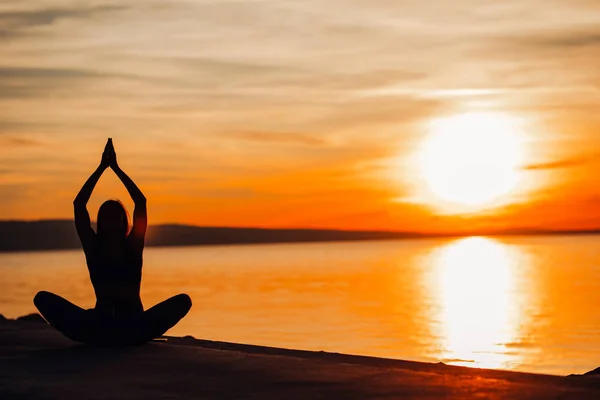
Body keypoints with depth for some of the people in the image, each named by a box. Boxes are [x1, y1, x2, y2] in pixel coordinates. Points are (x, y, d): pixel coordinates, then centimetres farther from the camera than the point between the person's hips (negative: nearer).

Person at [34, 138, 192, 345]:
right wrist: (102, 167, 0)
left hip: (134, 326, 0)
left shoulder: (133, 247, 7)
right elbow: (78, 204, 0)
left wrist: (116, 168, 0)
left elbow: (141, 202, -1)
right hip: (99, 325, 0)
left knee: (183, 301, -25)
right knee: (43, 299, -19)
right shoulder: (93, 248, 8)